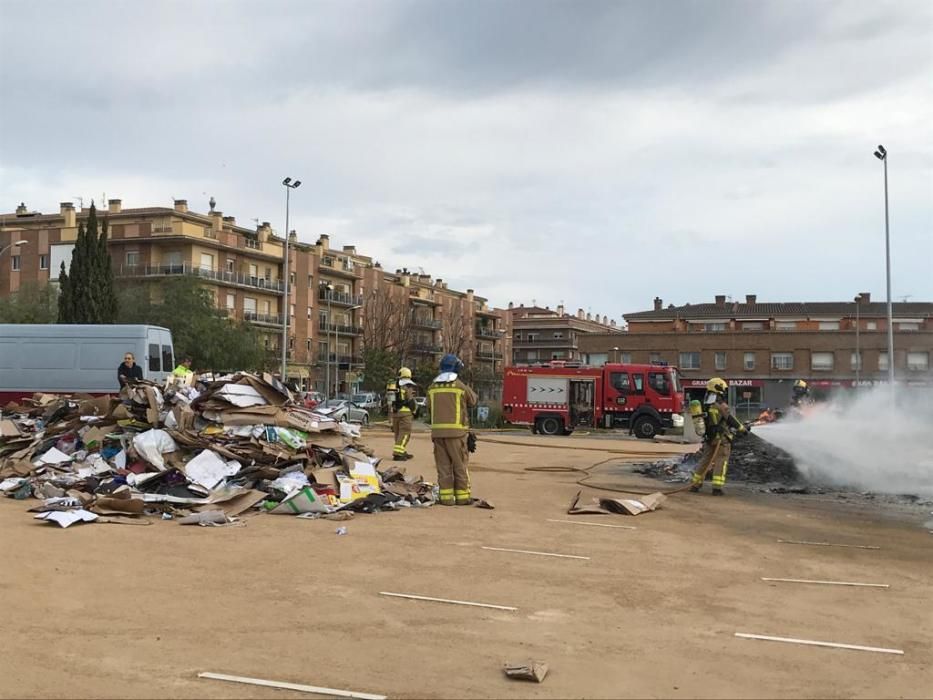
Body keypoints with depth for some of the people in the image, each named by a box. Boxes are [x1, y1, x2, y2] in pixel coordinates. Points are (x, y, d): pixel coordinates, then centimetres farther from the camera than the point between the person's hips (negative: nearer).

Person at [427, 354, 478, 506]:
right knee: (460, 465, 5)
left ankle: (446, 496, 6)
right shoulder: (460, 386, -6)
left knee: (443, 465, 7)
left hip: (437, 430, 4)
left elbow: (429, 405, 11)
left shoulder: (432, 387, 6)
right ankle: (462, 496, 7)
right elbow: (472, 401, 6)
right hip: (456, 431, -4)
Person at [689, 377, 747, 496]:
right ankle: (717, 487, -6)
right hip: (722, 437, -7)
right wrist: (742, 429, 0)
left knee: (705, 460, 15)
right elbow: (730, 419, -13)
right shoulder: (720, 404, -16)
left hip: (709, 437, 7)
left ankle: (696, 484, 19)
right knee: (721, 462, -2)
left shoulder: (706, 404, 9)